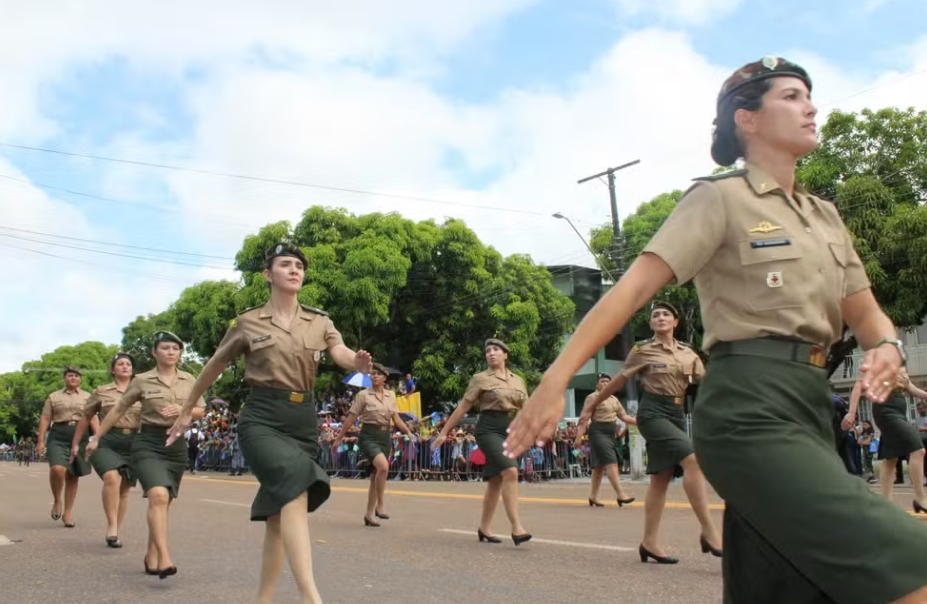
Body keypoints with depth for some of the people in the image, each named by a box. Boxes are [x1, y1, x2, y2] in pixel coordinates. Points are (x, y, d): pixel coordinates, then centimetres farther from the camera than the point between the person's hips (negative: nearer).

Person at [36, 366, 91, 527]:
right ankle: (57, 501, 0)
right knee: (57, 468, -25)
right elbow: (45, 419, 8)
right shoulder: (53, 396, 13)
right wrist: (41, 441, -2)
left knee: (73, 476, 4)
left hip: (80, 437, 2)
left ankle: (68, 513, 14)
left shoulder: (87, 397, 14)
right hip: (58, 437, -1)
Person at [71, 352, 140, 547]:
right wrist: (76, 443, 16)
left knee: (124, 489, 7)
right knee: (112, 477, -28)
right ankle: (112, 526, -22)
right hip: (108, 441, -3)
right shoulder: (101, 392, 6)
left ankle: (115, 531, 18)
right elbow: (86, 418, 14)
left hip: (133, 443, 3)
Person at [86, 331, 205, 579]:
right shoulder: (142, 380, 0)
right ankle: (164, 559, -30)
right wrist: (96, 438, 13)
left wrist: (182, 410, -8)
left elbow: (201, 410, 13)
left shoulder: (189, 381, 7)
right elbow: (118, 410, 8)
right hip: (148, 443, -4)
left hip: (177, 443, 4)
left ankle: (151, 556, 24)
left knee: (163, 502, 9)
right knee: (158, 496, -23)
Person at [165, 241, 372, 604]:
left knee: (278, 514, 8)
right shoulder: (248, 322, 3)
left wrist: (359, 363, -32)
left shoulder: (320, 322, 9)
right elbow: (214, 367, 14)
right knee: (295, 488, -29)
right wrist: (186, 411, 22)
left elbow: (341, 354, -8)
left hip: (303, 419, 4)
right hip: (262, 418, -4)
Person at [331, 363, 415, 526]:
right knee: (383, 466, -29)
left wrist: (409, 432, -7)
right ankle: (379, 506, -17)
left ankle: (369, 515, 17)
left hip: (385, 437, 5)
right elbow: (351, 418, -2)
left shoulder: (390, 396, 9)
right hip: (368, 436, -5)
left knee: (376, 476, 8)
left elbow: (396, 419, 8)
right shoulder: (363, 395, -4)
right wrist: (339, 438, -1)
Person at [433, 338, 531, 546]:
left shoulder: (518, 380, 13)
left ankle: (484, 528, 21)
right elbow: (462, 407, 1)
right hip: (489, 429, -6)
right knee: (510, 472, -24)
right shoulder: (480, 379, 0)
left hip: (511, 431, 6)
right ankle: (516, 528, -25)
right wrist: (444, 432, 0)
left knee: (496, 480, 8)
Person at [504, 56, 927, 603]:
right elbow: (634, 287, -12)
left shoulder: (826, 217, 20)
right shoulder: (721, 198, -2)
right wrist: (556, 379, -21)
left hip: (811, 406, 8)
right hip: (751, 407, -8)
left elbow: (866, 314, 20)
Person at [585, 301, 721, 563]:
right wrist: (591, 405, 6)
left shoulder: (688, 354, 11)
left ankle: (649, 542, 13)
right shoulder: (643, 351, -2)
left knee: (662, 477, 6)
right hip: (653, 412, -6)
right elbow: (617, 382, 3)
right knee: (692, 460, -22)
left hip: (676, 413, 6)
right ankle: (708, 531, -21)